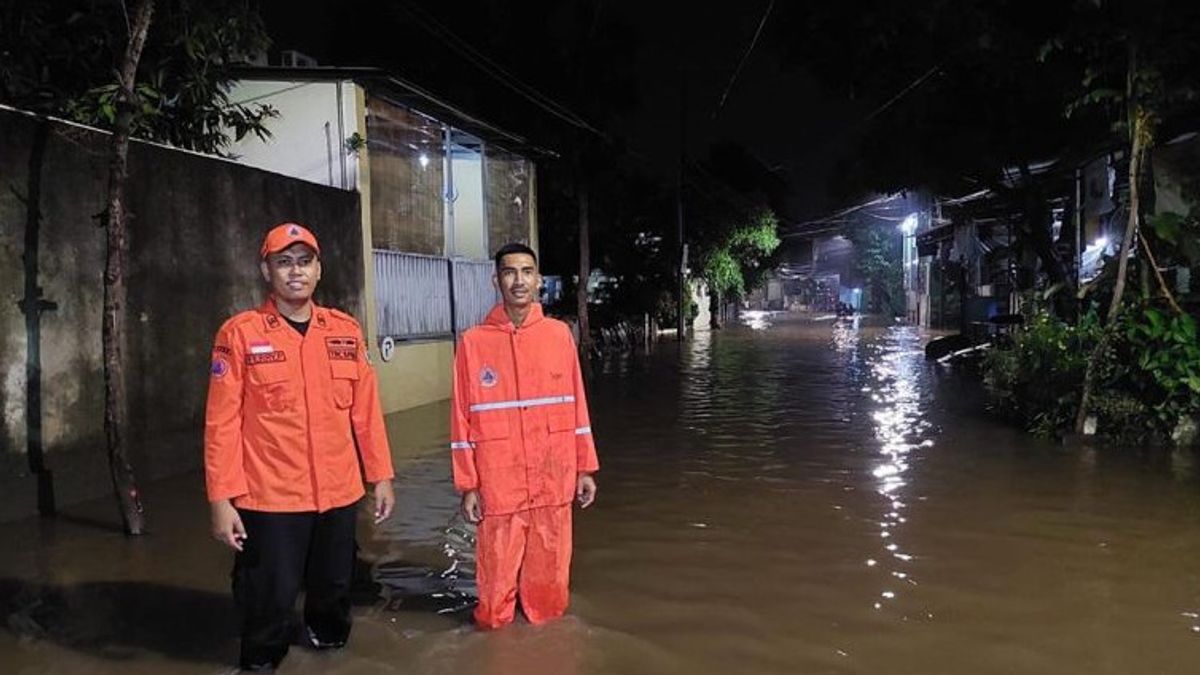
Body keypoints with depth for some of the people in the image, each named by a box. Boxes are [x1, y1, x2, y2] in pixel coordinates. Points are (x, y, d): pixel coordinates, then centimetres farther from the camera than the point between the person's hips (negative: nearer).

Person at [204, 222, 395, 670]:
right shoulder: (240, 334, -6)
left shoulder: (346, 331, 5)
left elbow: (365, 409, 8)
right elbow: (222, 422, -8)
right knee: (270, 599, 6)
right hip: (269, 499, -3)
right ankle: (261, 661, 33)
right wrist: (221, 499, -11)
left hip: (340, 494, 4)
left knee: (334, 587, 17)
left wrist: (381, 476, 8)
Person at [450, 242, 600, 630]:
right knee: (497, 580, 4)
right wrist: (468, 485, -2)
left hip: (554, 482, 2)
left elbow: (577, 405, 9)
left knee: (550, 576, 12)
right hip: (499, 485, -2)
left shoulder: (559, 334, 4)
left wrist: (585, 468, 8)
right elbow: (463, 419, 0)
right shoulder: (474, 342, -3)